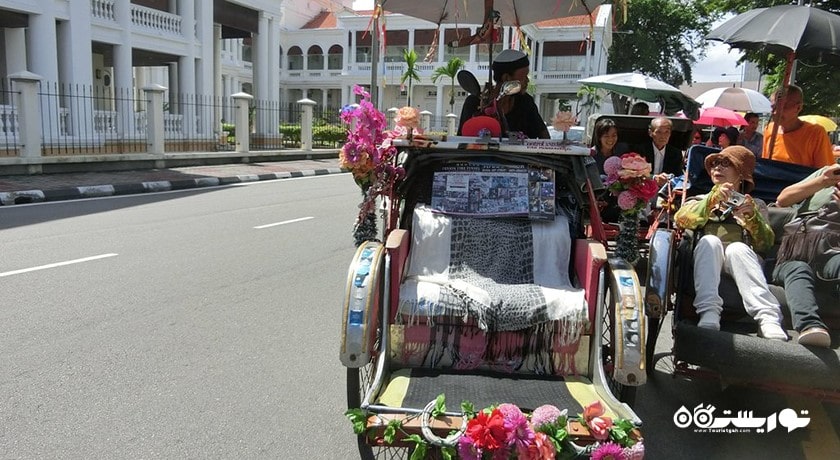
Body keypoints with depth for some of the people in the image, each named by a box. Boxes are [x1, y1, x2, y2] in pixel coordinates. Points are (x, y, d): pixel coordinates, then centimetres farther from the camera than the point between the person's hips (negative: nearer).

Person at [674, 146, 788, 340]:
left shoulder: (756, 205, 28)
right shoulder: (701, 200, 28)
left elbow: (765, 244, 8)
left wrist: (752, 216, -11)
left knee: (737, 248, -34)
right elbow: (681, 220, 2)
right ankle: (709, 312, -47)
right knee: (710, 240, -33)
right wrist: (713, 199, -13)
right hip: (709, 258, 0)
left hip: (741, 259, 0)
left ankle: (768, 318, -49)